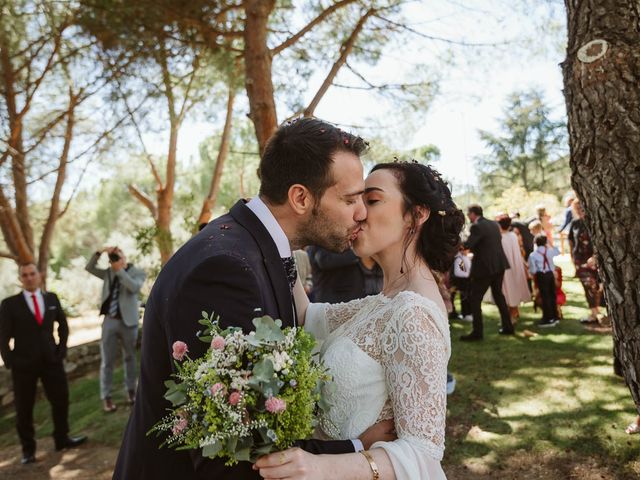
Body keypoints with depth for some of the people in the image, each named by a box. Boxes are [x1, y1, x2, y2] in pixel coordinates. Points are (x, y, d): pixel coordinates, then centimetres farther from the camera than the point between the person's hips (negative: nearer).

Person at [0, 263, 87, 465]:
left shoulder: (52, 298, 5)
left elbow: (63, 325, 16)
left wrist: (61, 349, 8)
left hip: (51, 360, 3)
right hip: (23, 364, -3)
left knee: (61, 400, 10)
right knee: (24, 408, 8)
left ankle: (62, 438, 27)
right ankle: (28, 449, 24)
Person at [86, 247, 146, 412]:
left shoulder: (138, 273, -4)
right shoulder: (109, 272, 9)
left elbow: (134, 288, -21)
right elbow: (89, 268, 5)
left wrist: (120, 271, -19)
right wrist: (99, 252, -8)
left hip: (128, 321, -2)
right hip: (109, 321, 3)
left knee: (129, 358, 12)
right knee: (107, 361, 4)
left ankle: (130, 390, 27)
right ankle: (106, 396, 12)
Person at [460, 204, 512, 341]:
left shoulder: (477, 227, -16)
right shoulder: (494, 224, 10)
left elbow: (466, 245, -26)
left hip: (484, 268, -9)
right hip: (499, 265, 9)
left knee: (475, 299, -1)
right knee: (498, 295, 21)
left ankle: (477, 332, 0)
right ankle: (507, 327, 28)